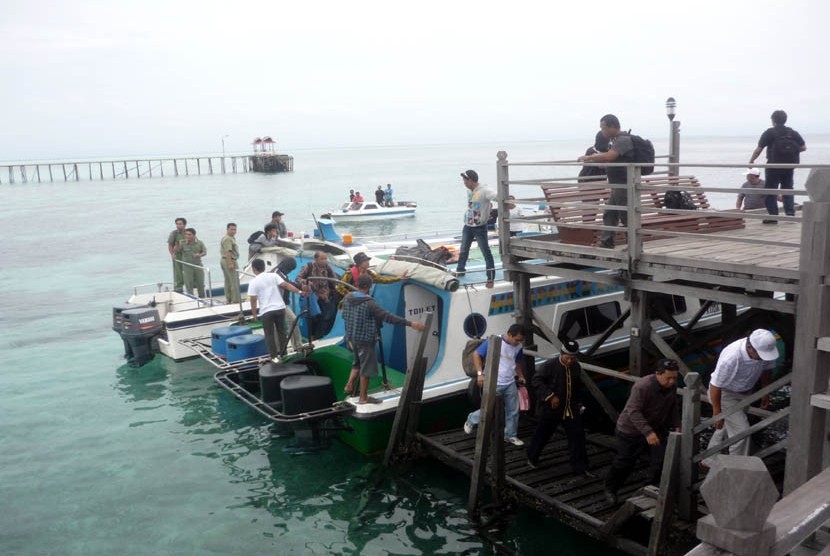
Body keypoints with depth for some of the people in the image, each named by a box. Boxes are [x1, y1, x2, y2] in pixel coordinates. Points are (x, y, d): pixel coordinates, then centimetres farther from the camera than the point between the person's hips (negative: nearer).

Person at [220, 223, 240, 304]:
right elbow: (227, 252, -24)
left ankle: (228, 299, 19)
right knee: (234, 281, -7)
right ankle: (236, 299, -5)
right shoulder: (227, 239, -16)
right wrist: (230, 264, -29)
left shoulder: (231, 238, 18)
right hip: (230, 261, -11)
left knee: (228, 281, 13)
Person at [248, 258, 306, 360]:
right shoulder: (273, 275, 1)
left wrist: (254, 314, 5)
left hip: (266, 311, -3)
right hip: (280, 308, 3)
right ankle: (283, 353, 23)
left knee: (269, 335, 9)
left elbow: (253, 300, -5)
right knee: (281, 332, 16)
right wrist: (299, 291, -7)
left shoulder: (253, 282, -5)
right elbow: (286, 285, -8)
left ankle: (274, 356, 9)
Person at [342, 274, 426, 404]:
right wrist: (410, 323, -29)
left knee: (358, 362, 27)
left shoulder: (347, 298, -1)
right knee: (366, 367, 5)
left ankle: (349, 384, 22)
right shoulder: (369, 303, -25)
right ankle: (363, 397, 14)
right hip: (365, 339, -8)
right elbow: (388, 317, -29)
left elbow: (345, 316, 13)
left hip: (352, 337, 8)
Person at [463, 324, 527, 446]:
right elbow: (476, 354, -10)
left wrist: (521, 376, 8)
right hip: (494, 384, -6)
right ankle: (470, 421, 27)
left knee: (513, 411, 11)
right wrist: (480, 373, -17)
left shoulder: (518, 347, 2)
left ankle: (510, 435, 29)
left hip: (510, 384, 6)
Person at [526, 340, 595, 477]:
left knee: (578, 437, 1)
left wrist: (579, 403, 20)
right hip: (550, 409, -4)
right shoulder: (549, 365, -17)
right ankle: (532, 458, 33)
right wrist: (550, 396, -26)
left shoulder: (576, 367, 3)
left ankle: (580, 467, 11)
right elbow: (536, 380, -21)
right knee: (542, 435, 10)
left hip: (571, 409, 5)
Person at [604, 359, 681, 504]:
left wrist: (676, 425, 1)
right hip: (631, 429, -6)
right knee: (624, 462, 5)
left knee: (660, 462, -2)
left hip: (656, 429, 6)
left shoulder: (672, 386, -8)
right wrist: (648, 432, -42)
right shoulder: (642, 387, -32)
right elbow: (634, 412, -34)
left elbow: (673, 407, 10)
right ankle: (610, 489, 27)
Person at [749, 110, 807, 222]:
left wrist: (751, 161, 4)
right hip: (789, 167, 4)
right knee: (788, 190, 16)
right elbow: (803, 147, 3)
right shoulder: (793, 133, 5)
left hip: (774, 167, -4)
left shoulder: (769, 133, -7)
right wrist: (791, 151, 18)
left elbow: (758, 149, -8)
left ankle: (773, 216, 0)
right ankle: (790, 213, 10)